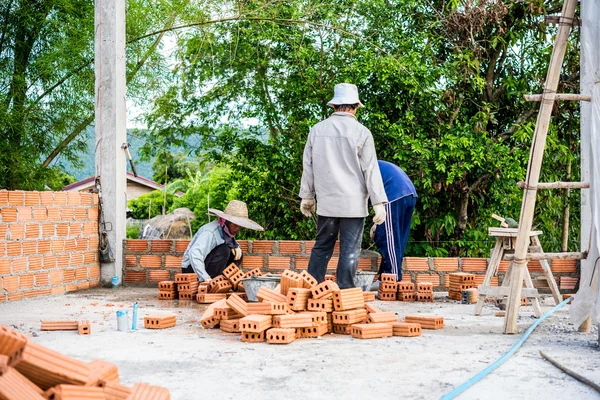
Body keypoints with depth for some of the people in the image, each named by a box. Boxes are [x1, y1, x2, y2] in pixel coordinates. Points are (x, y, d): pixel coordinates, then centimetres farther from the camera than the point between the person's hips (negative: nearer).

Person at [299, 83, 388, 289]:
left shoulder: (317, 130, 4)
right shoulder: (361, 132, -7)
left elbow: (308, 166, 10)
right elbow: (371, 170, -7)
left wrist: (307, 196, 19)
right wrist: (378, 202, -4)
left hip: (326, 202, 4)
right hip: (353, 203, -3)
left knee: (321, 247, 13)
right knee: (350, 251, 2)